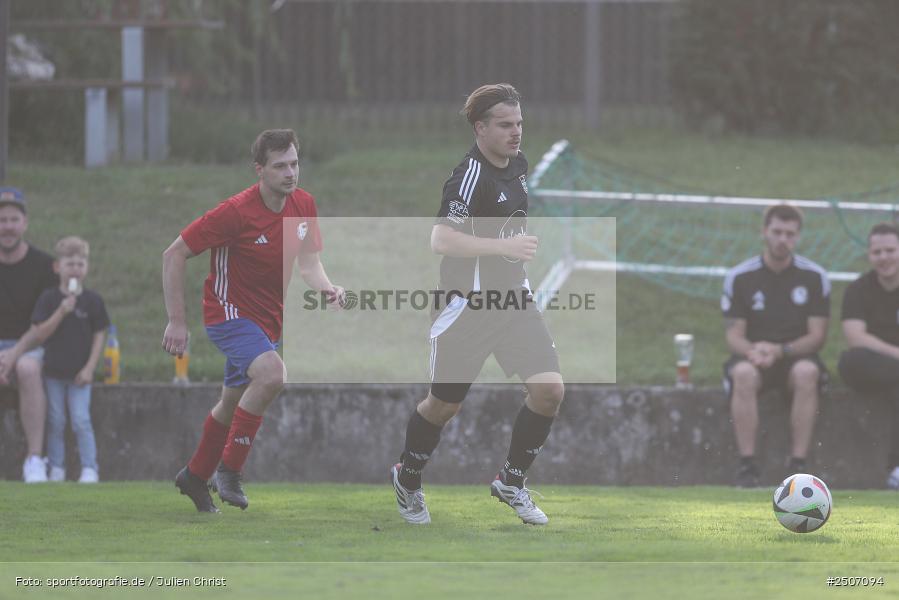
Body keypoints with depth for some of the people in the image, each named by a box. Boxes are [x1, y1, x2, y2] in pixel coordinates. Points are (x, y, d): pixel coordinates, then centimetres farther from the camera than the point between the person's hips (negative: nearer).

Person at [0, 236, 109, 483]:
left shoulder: (93, 301, -3)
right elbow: (40, 334, -9)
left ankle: (89, 468, -2)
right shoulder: (49, 299, -3)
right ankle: (56, 469, 13)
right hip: (53, 370, 1)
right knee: (55, 420, 5)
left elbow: (99, 335, 0)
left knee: (81, 420, -6)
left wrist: (89, 368, -7)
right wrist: (61, 312, -21)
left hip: (79, 372, -1)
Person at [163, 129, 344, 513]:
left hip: (268, 319, 7)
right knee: (272, 373, -30)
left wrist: (327, 287, -24)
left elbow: (308, 263, 1)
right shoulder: (236, 212, -22)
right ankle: (229, 470, -18)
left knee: (233, 403, 18)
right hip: (229, 311, -7)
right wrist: (176, 321, -19)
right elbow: (174, 255, -16)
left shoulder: (303, 205, -3)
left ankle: (195, 477, 40)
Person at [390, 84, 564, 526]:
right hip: (467, 306, -7)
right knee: (445, 404, 6)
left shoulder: (518, 164, 7)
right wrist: (504, 246, -36)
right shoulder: (470, 176, -20)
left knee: (549, 389, -9)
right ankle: (408, 478, 33)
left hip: (512, 298, 7)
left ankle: (511, 482, 9)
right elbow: (441, 240, -30)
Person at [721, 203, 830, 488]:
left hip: (797, 357, 0)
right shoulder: (740, 277, 0)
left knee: (807, 372, -36)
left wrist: (779, 351, -20)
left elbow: (817, 336, -3)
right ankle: (747, 466, -35)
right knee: (743, 374, -36)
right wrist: (752, 351, -26)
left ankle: (798, 464, -34)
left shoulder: (814, 277, 0)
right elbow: (734, 335, -1)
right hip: (752, 356, 0)